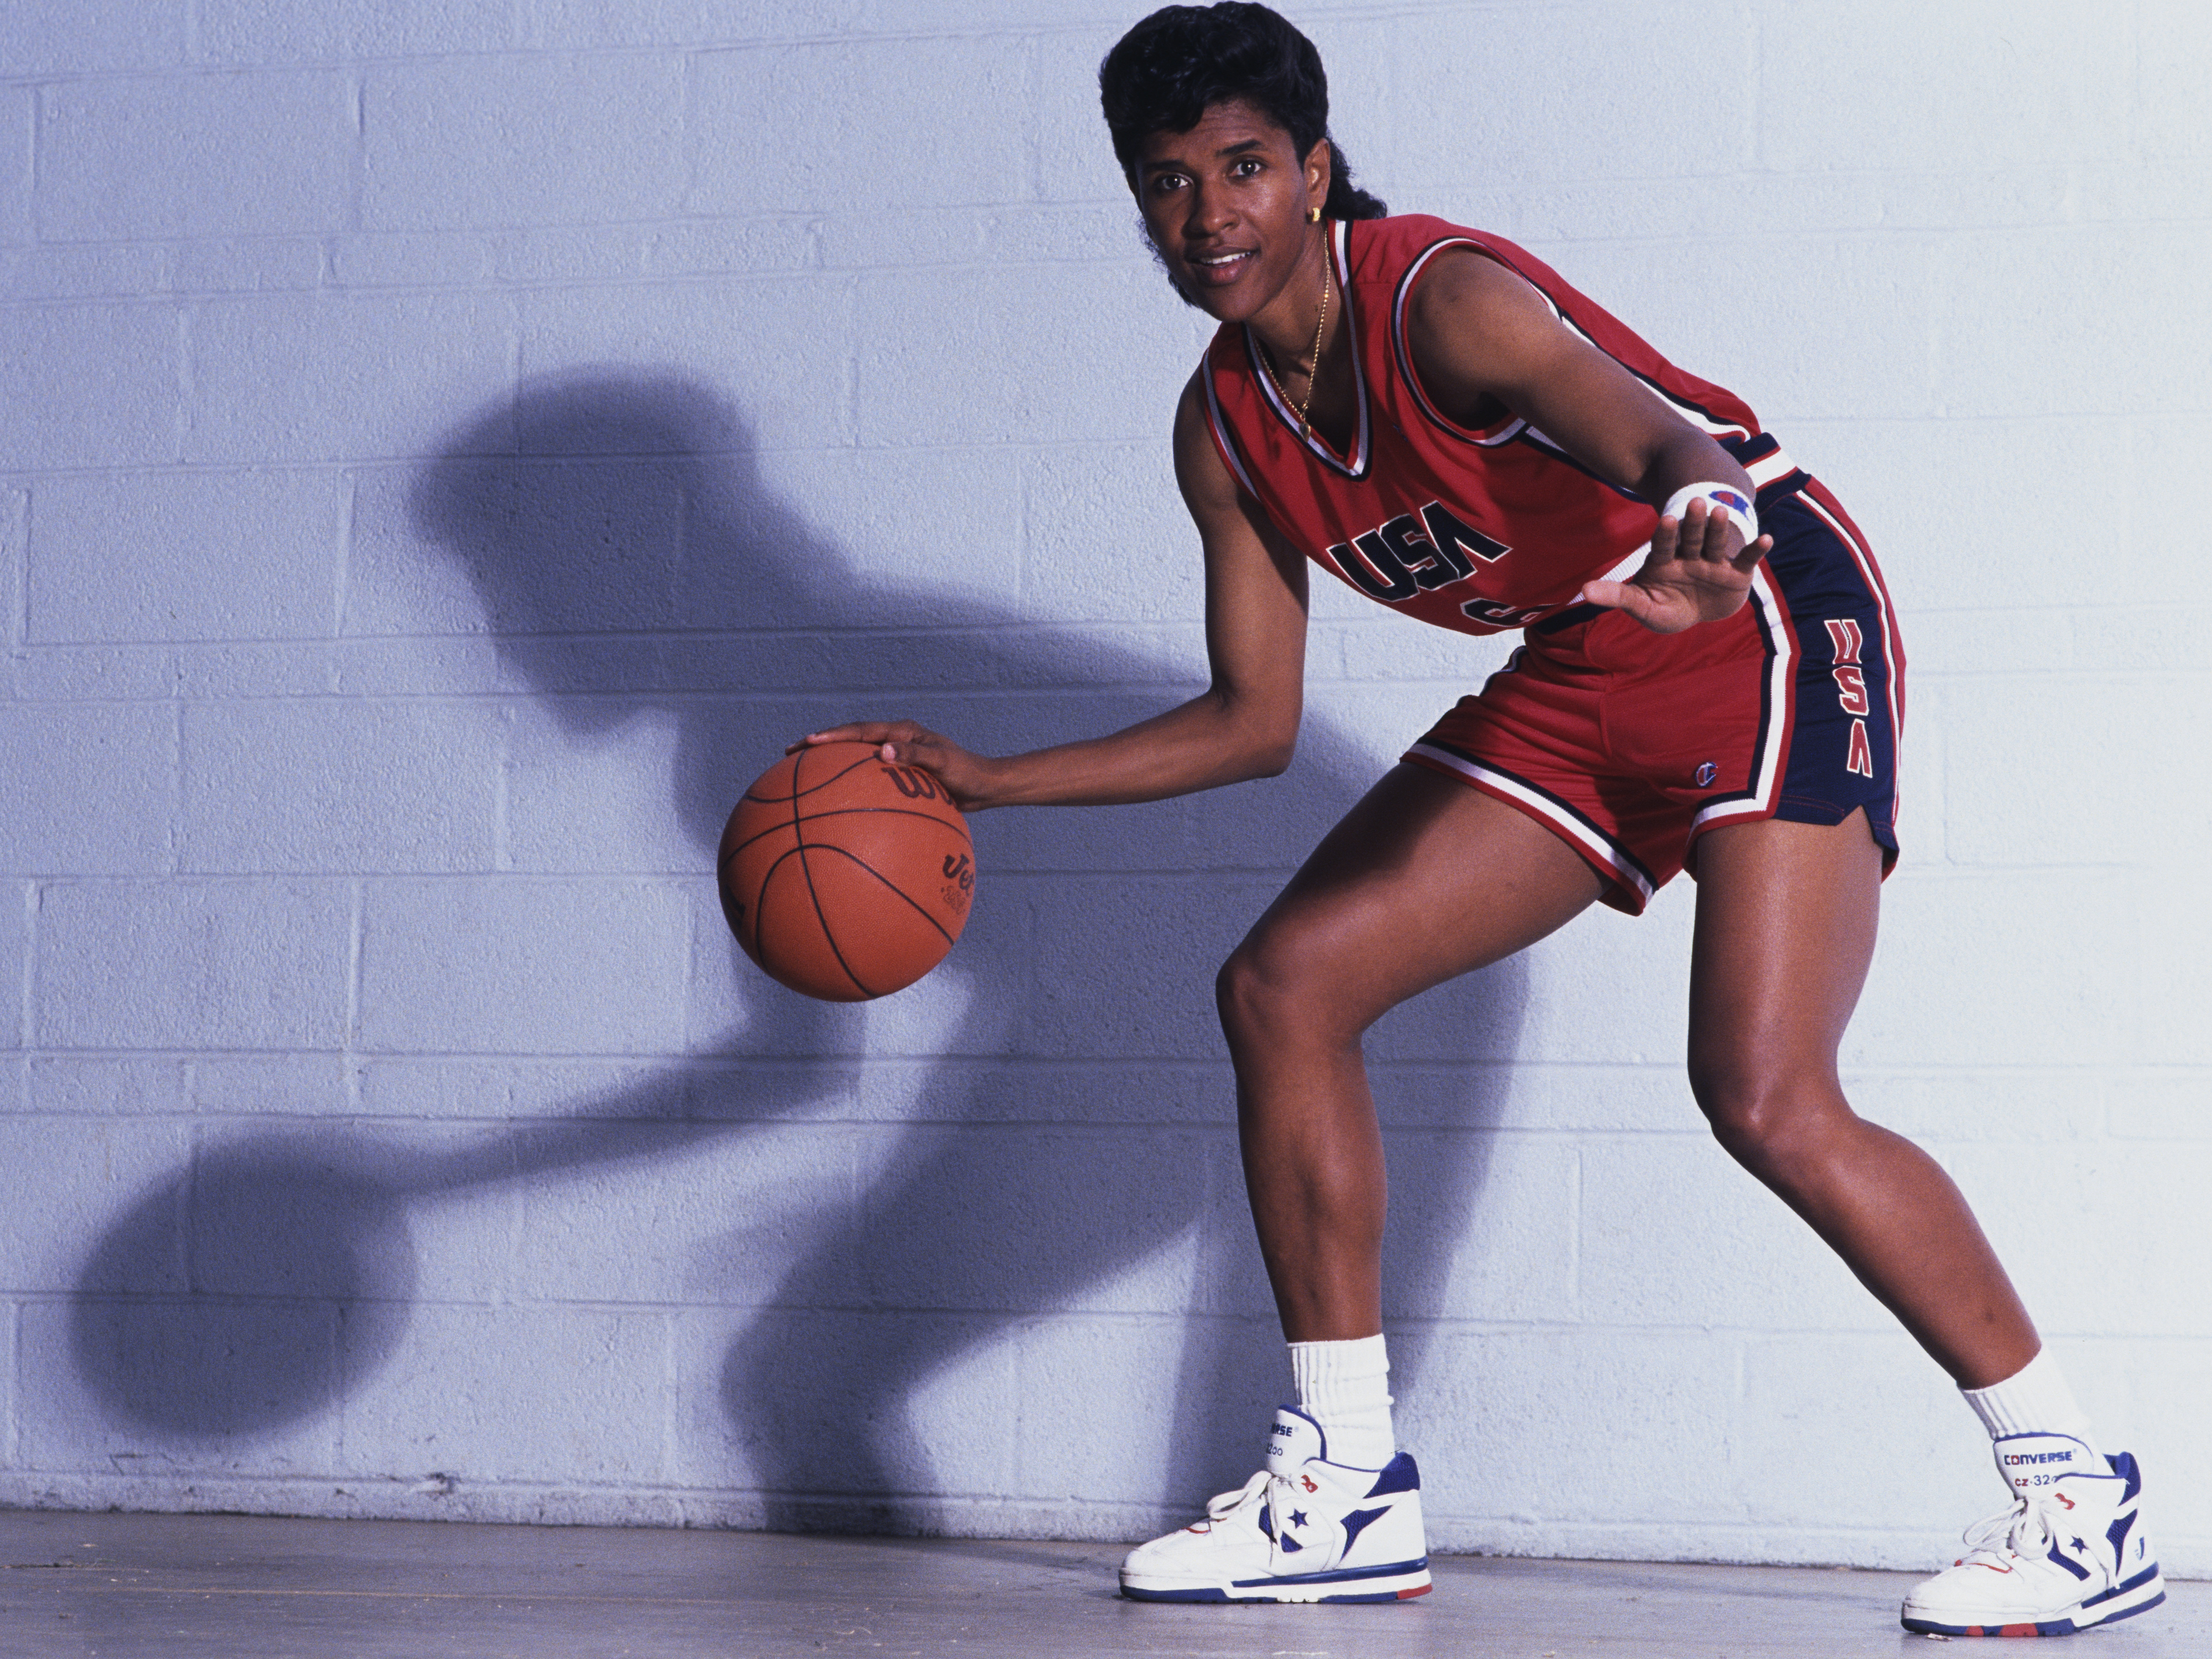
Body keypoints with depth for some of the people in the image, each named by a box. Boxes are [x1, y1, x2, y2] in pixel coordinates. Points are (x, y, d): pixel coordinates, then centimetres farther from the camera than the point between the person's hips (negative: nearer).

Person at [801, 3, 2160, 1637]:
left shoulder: (1441, 297, -22)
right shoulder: (1228, 429, 1)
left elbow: (1657, 431, -42)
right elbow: (1255, 722, 10)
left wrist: (1704, 518, -67)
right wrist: (988, 782, 5)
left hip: (1767, 622, -8)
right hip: (1578, 679, 8)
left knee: (1767, 1099, -23)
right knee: (1286, 983, -4)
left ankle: (2080, 1494, -9)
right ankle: (1351, 1485, 4)